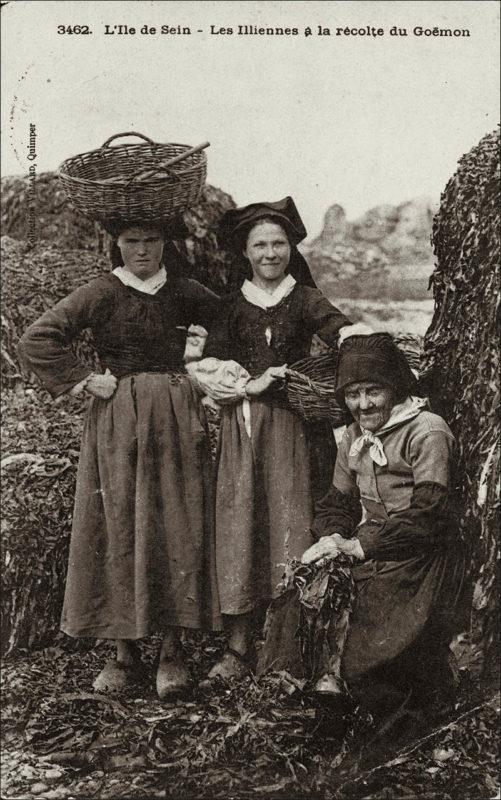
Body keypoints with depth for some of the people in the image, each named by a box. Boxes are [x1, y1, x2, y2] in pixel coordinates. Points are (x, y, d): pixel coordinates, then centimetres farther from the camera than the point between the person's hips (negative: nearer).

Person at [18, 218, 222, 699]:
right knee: (118, 530, 1)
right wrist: (82, 380, -11)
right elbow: (36, 340, -8)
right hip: (117, 424, -2)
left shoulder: (183, 293, 6)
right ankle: (125, 650, 13)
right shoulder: (101, 294, -3)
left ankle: (172, 649, 11)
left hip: (176, 421, 2)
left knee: (178, 531, 1)